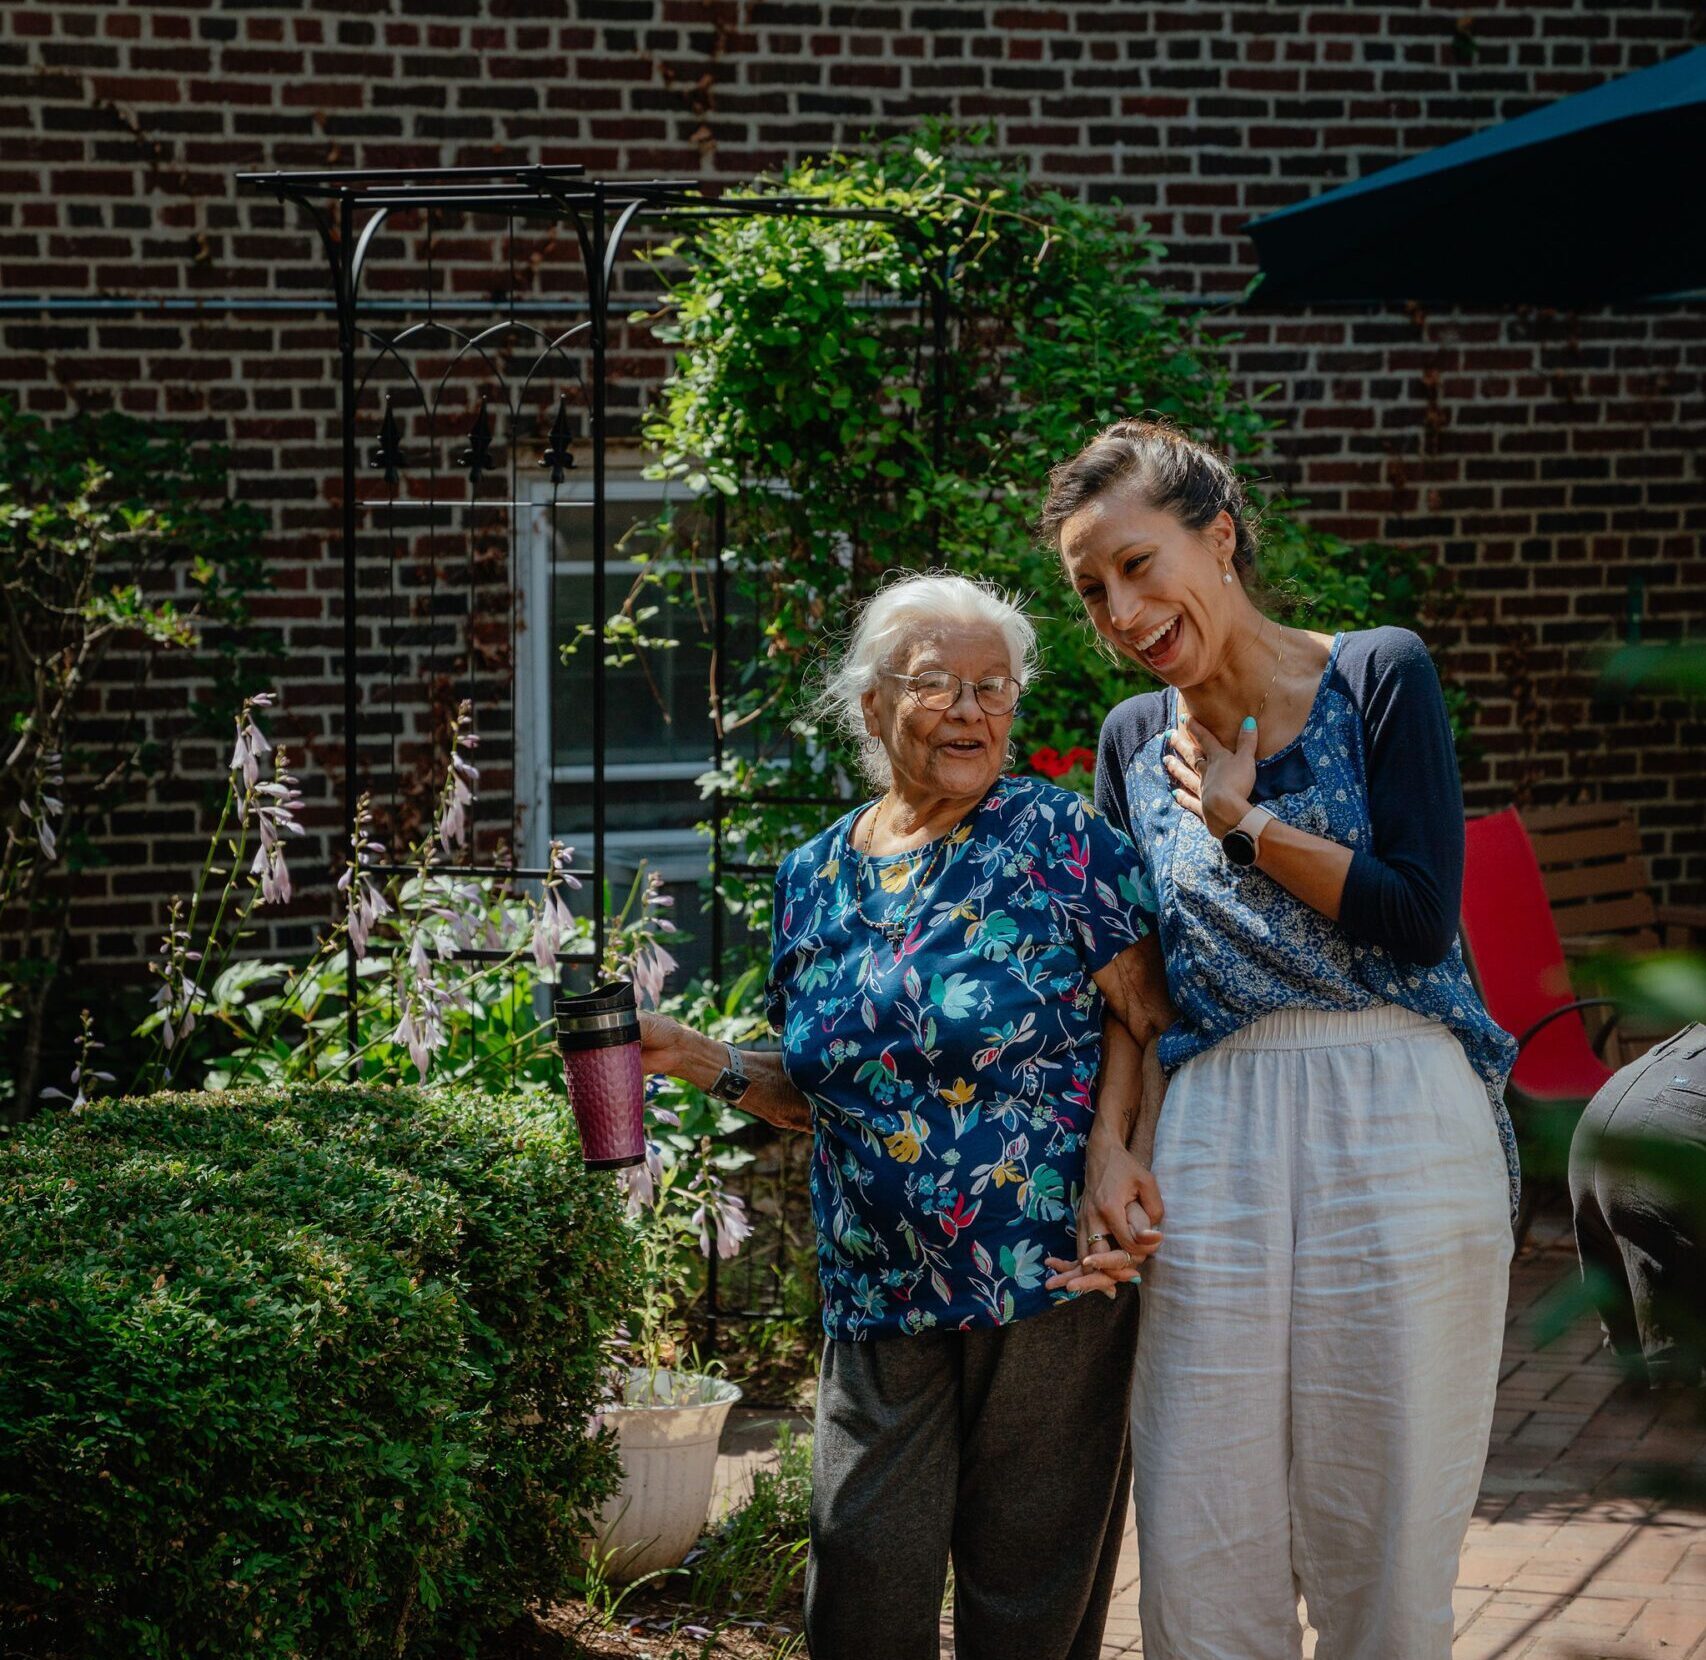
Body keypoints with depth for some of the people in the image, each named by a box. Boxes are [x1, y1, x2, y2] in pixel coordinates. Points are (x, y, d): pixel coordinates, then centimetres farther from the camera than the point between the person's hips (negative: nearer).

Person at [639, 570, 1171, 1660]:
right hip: (879, 1305, 4)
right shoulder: (816, 878, 10)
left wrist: (1111, 1162, -20)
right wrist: (708, 1064, 2)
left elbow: (1148, 1026, -6)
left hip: (1051, 1285, -3)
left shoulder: (1060, 839, -4)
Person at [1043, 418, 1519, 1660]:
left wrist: (1242, 821, -7)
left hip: (1397, 1127, -4)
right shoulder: (1137, 743, 12)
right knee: (1199, 1550, 2)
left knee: (1384, 1548, 1)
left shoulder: (1379, 678, -1)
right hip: (1211, 1137, 4)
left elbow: (1421, 919, -10)